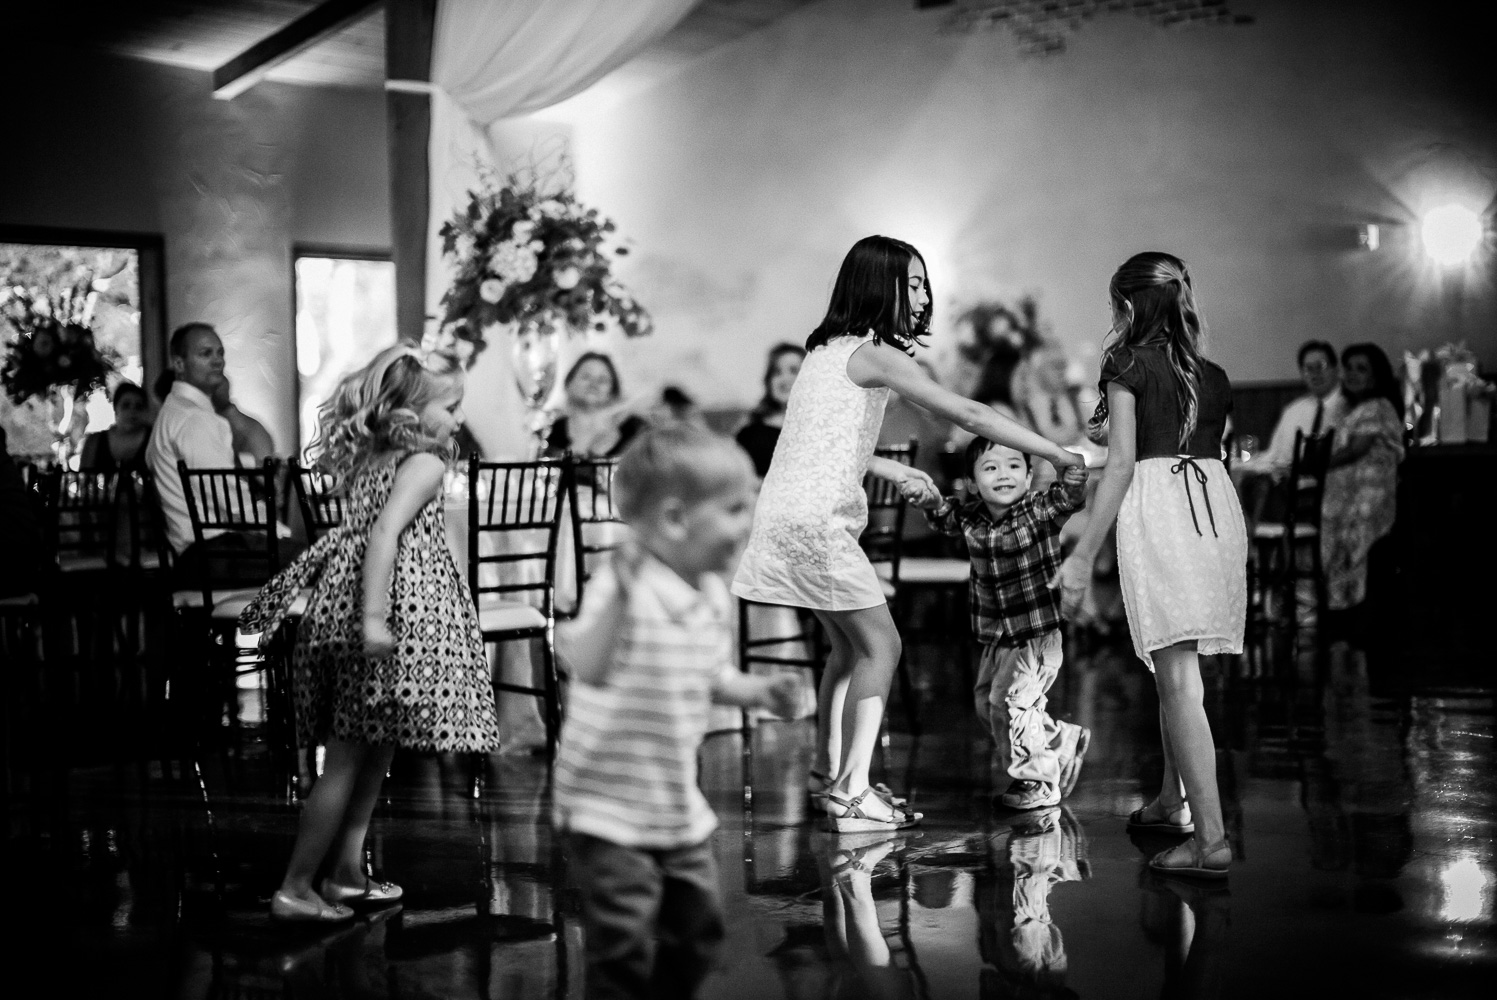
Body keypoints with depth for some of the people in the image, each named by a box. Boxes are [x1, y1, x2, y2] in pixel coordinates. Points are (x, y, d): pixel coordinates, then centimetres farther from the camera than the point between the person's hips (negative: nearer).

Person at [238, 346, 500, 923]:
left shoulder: (367, 459, 17)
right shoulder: (424, 464, -9)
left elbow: (356, 533, 16)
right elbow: (385, 534, -21)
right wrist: (373, 617, -26)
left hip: (341, 607, 9)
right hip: (397, 614, -9)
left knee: (370, 753, 17)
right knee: (350, 756, -4)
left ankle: (346, 875, 23)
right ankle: (295, 889, -1)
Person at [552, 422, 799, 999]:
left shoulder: (714, 597, 3)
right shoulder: (625, 589, -23)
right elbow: (588, 668, -38)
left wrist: (754, 691, 1)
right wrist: (618, 600, -50)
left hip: (678, 803, 8)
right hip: (609, 805, -8)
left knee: (698, 928, 18)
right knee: (624, 946, -6)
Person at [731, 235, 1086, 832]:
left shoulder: (829, 347, 16)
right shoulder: (874, 354, -12)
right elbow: (968, 414, -16)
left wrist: (891, 471, 25)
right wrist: (1059, 455, -14)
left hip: (789, 510, 9)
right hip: (816, 519, -9)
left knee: (850, 644, 18)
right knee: (880, 645, -5)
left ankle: (829, 772, 26)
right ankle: (852, 795, -9)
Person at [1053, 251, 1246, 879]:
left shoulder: (1129, 365, 2)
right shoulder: (1212, 376, 19)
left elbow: (1122, 464, -6)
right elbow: (1209, 449, 14)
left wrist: (1082, 555, -6)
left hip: (1157, 501, -7)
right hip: (1218, 504, 7)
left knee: (1178, 676, -10)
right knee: (1177, 669, 21)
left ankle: (1211, 840, -15)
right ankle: (1172, 804, 33)